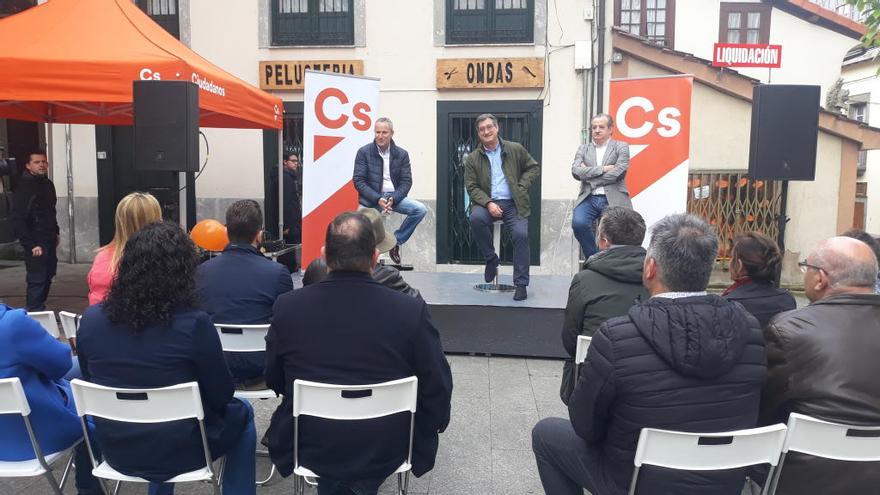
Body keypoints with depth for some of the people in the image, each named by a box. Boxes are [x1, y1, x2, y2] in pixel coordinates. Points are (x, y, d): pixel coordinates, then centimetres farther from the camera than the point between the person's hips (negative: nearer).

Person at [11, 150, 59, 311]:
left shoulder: (48, 184, 11)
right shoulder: (24, 187, -14)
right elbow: (17, 220, -18)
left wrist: (55, 232, 17)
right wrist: (31, 245, -21)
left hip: (49, 241, 8)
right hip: (36, 244, -8)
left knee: (47, 277, 14)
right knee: (37, 280, -6)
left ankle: (39, 309, 26)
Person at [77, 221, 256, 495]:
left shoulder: (91, 319, -9)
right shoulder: (194, 324, -24)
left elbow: (93, 383, 7)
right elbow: (220, 397, -12)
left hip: (115, 449, 5)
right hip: (177, 451, -5)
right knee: (241, 413, 22)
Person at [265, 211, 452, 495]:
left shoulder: (288, 307, -16)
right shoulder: (412, 311, -21)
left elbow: (274, 380, -1)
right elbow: (438, 391, -11)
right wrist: (430, 426, 10)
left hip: (311, 449, 2)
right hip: (385, 451, -1)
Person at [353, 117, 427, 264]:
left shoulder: (401, 154, 7)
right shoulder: (364, 152, 1)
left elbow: (406, 182, 4)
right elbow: (358, 181, -5)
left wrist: (393, 199, -15)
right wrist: (378, 199, -18)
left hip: (394, 196, 3)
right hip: (372, 197, -3)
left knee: (421, 209, -18)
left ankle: (396, 241, -3)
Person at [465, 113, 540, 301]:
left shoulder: (515, 149, 8)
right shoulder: (472, 158, 7)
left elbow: (534, 167, 15)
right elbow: (471, 187, 2)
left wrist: (522, 186, -2)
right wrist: (488, 203, -14)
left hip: (513, 203, 0)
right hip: (488, 203, 1)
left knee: (521, 234, -25)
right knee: (475, 218, -33)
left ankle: (521, 284, -14)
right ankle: (491, 259, -9)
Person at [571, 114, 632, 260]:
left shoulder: (621, 147, 10)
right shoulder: (583, 148, 18)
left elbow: (617, 173, -6)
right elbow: (576, 171, 2)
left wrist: (588, 173, 0)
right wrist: (602, 169, -6)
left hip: (613, 200, -1)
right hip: (588, 198, 2)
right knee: (579, 224, -24)